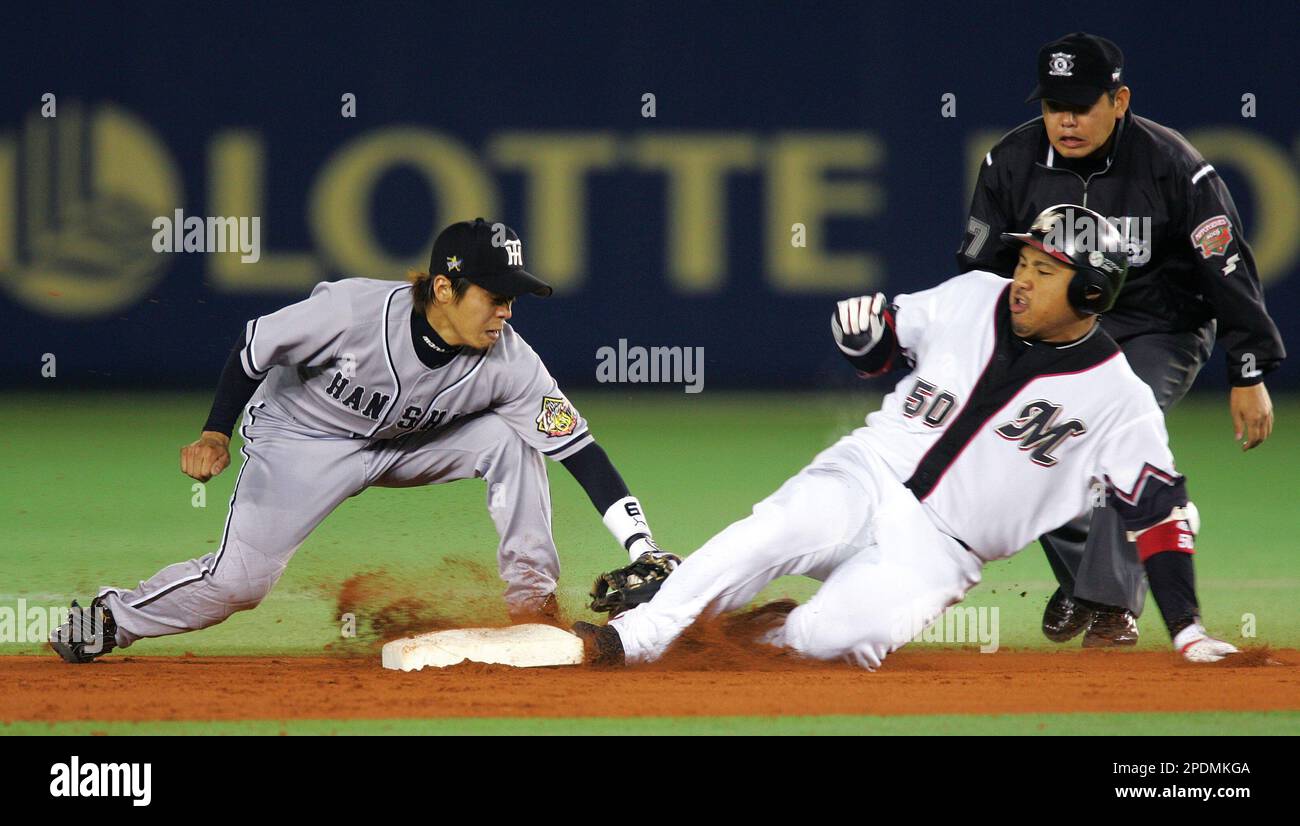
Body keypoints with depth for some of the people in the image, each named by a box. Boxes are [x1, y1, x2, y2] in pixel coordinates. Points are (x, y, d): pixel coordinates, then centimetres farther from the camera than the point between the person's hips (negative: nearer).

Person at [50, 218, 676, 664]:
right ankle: (110, 620, 10)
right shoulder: (354, 309, -33)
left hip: (403, 443, 3)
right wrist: (215, 434, -16)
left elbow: (579, 449, -26)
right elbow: (256, 345, -18)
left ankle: (532, 598, -10)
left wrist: (642, 548, -33)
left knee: (510, 439, -20)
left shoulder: (509, 364, -25)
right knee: (238, 581, -15)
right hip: (301, 438, -3)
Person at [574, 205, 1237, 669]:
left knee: (835, 635, -32)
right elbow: (884, 345, 19)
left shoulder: (1120, 401, -4)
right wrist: (862, 339, -6)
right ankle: (635, 636, -27)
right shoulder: (972, 299, 6)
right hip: (871, 477, 3)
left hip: (940, 551, -3)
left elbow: (1161, 512, -3)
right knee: (776, 531, -32)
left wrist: (1187, 632, -10)